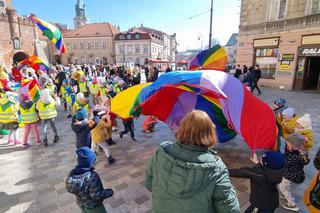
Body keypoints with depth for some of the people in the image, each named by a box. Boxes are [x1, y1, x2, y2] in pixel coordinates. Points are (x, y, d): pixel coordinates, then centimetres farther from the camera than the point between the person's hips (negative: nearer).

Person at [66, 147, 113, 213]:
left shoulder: (72, 174, -19)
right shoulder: (92, 177, -38)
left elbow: (69, 189, -3)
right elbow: (97, 196, -31)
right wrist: (110, 192, -16)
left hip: (81, 204, 6)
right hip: (93, 206, -5)